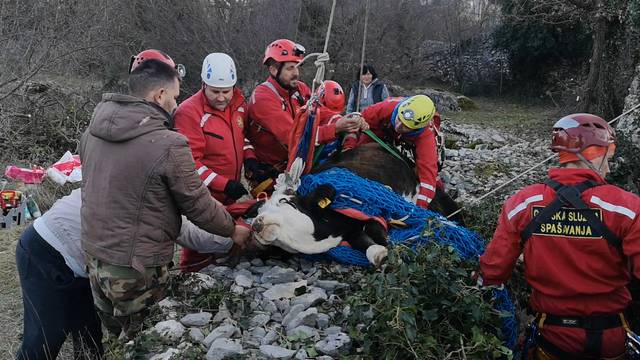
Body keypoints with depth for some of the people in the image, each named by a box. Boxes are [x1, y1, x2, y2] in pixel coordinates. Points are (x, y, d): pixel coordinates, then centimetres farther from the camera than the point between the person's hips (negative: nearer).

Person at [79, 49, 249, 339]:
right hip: (137, 272, -7)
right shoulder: (169, 145, -21)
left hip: (94, 257, 7)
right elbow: (199, 206, -12)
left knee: (120, 338, 24)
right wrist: (233, 230, 4)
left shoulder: (93, 131, 1)